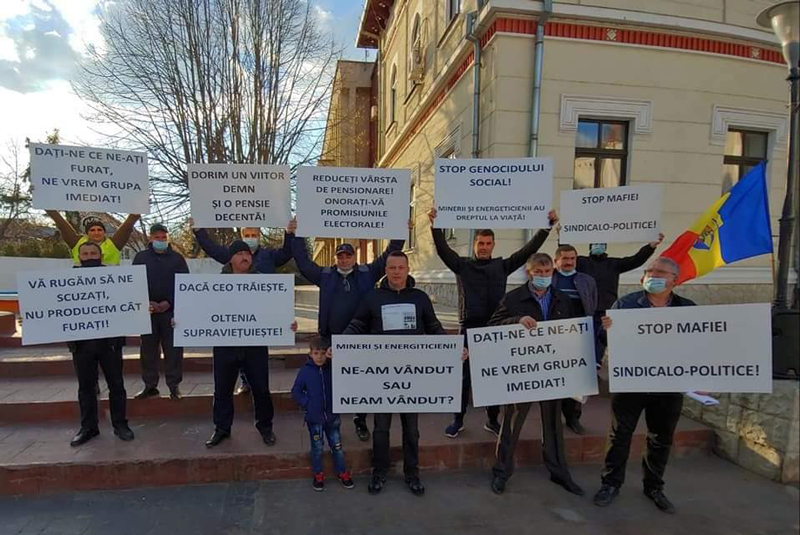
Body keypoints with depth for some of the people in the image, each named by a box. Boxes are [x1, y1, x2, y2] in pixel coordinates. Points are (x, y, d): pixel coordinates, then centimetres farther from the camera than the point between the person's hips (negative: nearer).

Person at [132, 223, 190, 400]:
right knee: (148, 350, 8)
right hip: (147, 311, 2)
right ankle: (150, 385, 18)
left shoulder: (177, 258, 6)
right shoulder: (141, 257, 9)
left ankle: (174, 385, 8)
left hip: (171, 310, -1)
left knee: (173, 350, -1)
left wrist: (168, 303, -11)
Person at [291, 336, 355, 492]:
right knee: (317, 448, 13)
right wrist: (306, 404, -9)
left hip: (332, 416, 1)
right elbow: (296, 392, -2)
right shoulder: (305, 371, -9)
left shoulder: (333, 369, -8)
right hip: (314, 418, -1)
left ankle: (342, 472, 29)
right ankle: (318, 475, 31)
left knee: (337, 446, 12)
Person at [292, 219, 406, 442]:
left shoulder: (367, 273, 3)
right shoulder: (325, 275, 5)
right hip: (333, 339, 1)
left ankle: (361, 422, 27)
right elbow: (303, 261, 9)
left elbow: (388, 257, 3)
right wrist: (297, 236, 5)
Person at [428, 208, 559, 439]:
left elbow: (529, 250, 3)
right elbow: (443, 250, -10)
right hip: (469, 327, -2)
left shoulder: (502, 265, 7)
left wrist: (547, 227, -4)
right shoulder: (462, 265, 3)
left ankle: (493, 420, 25)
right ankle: (458, 420, 20)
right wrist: (435, 226, -24)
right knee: (464, 375, 6)